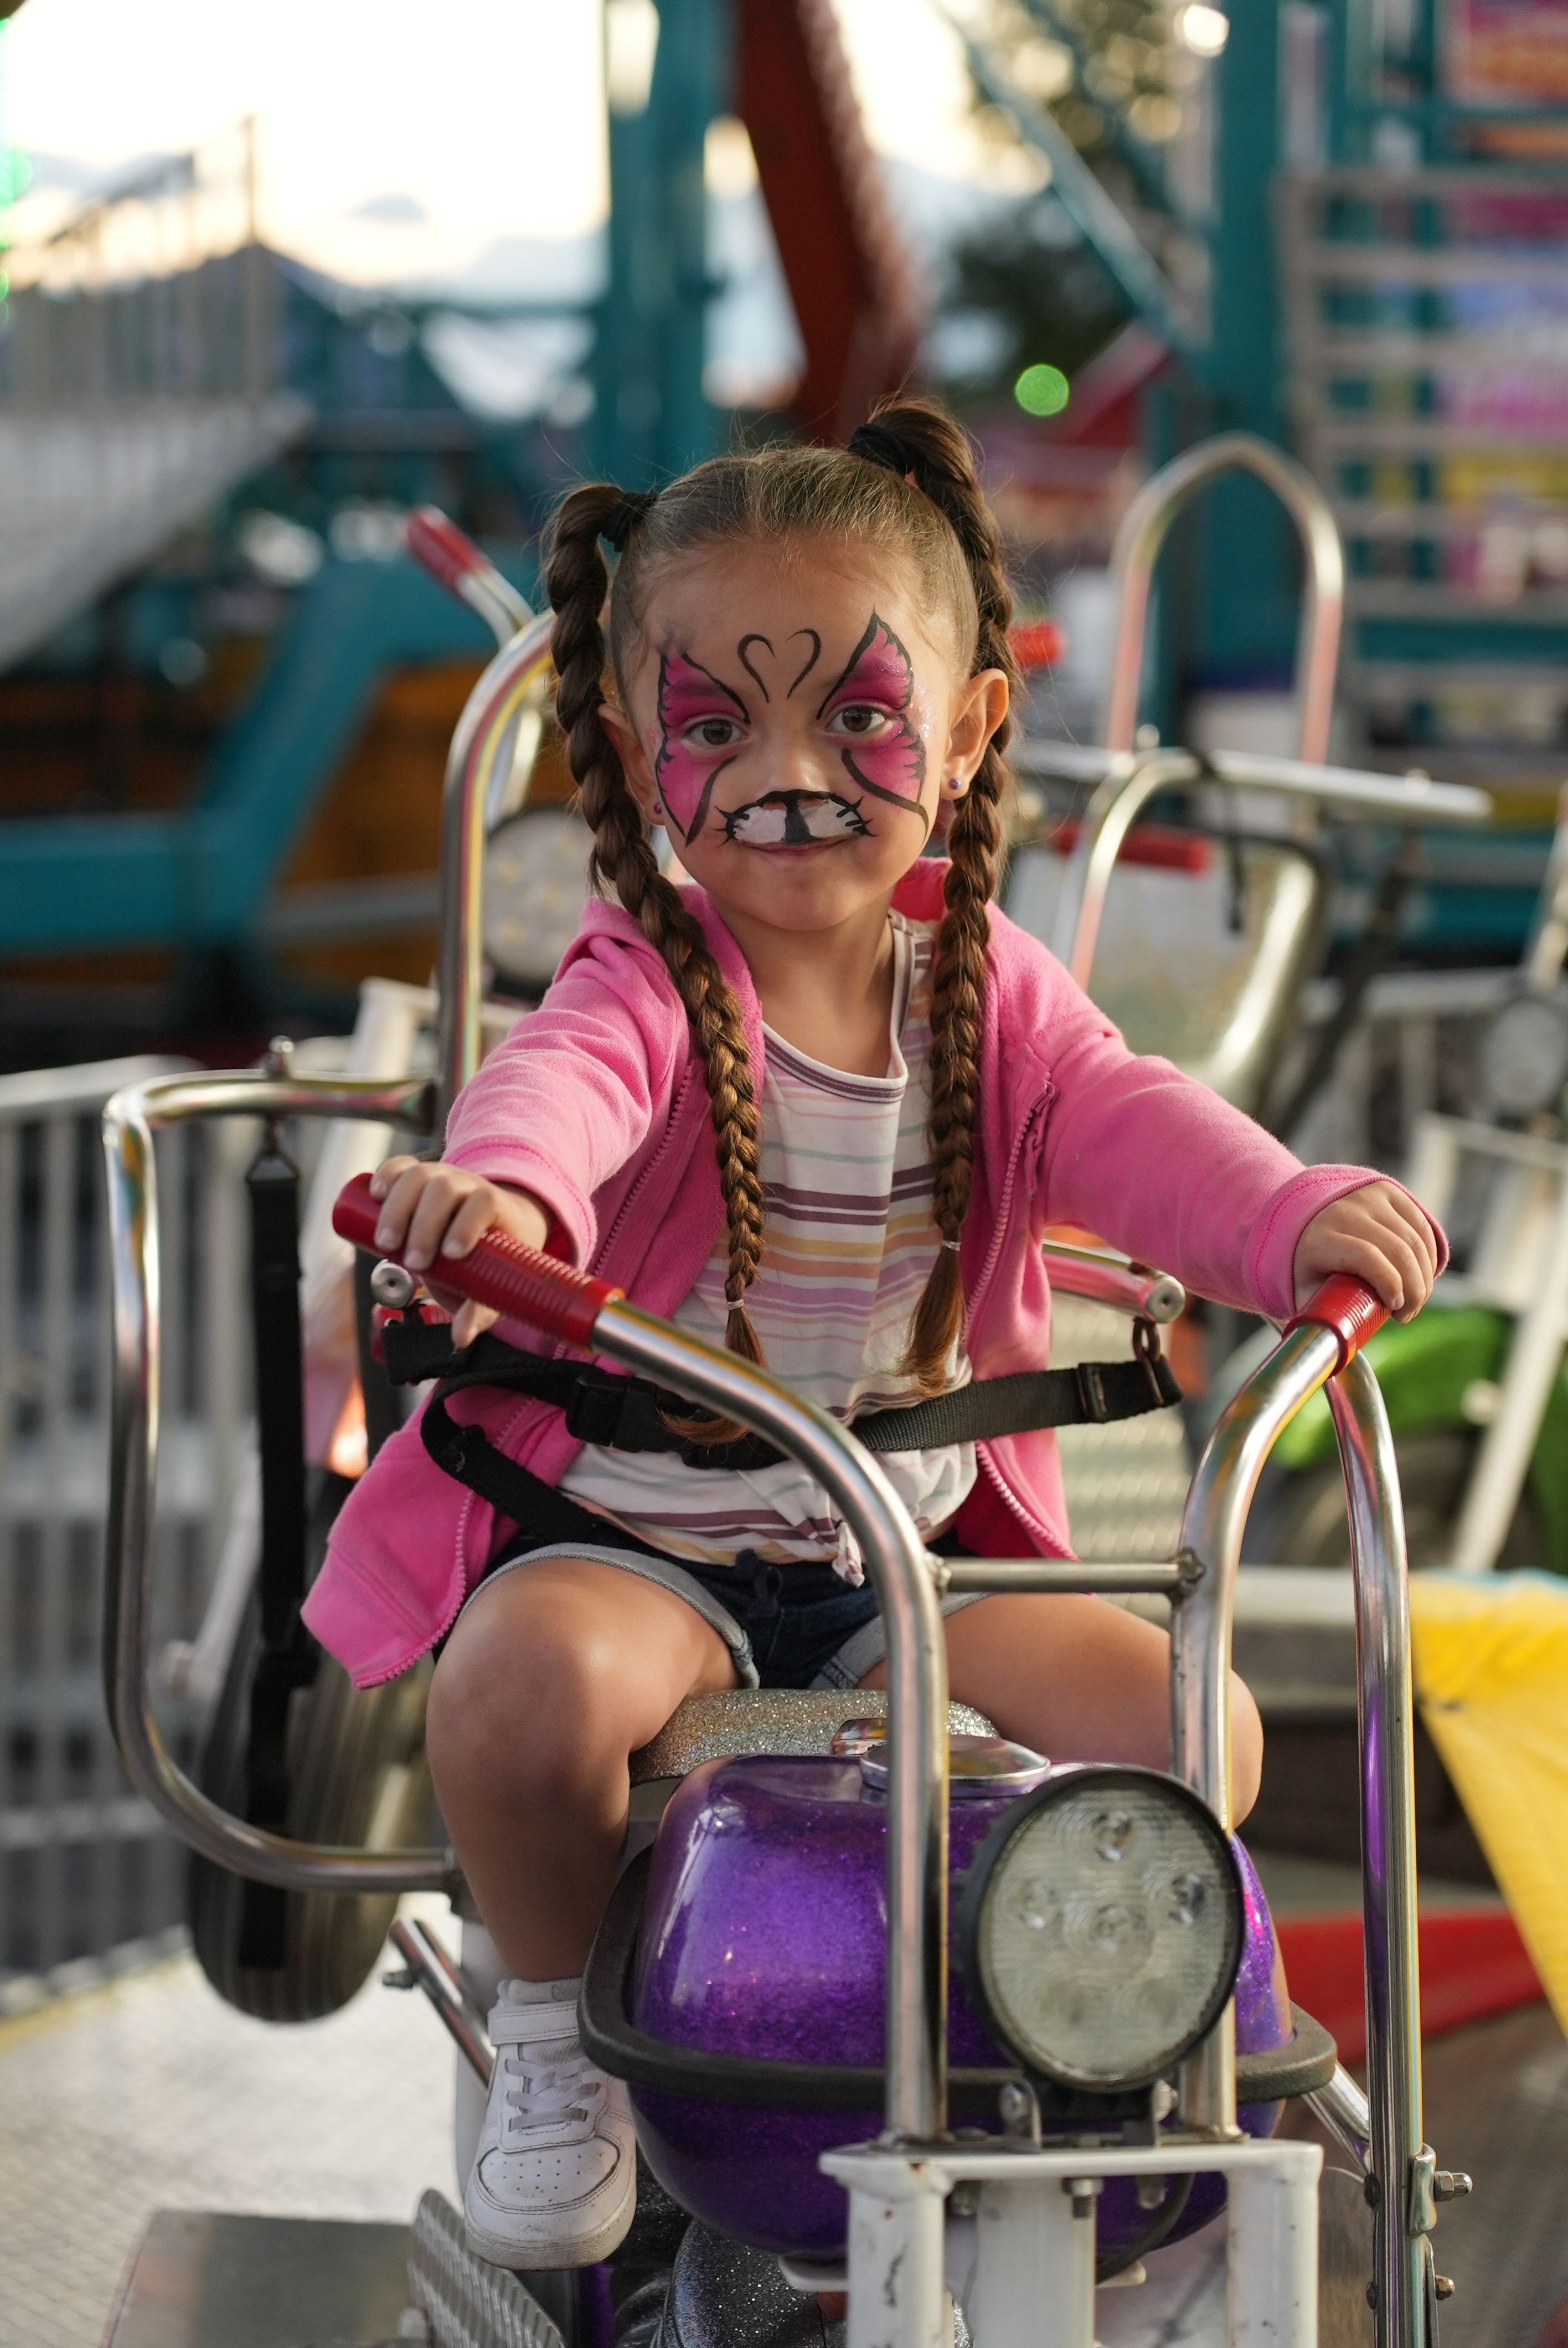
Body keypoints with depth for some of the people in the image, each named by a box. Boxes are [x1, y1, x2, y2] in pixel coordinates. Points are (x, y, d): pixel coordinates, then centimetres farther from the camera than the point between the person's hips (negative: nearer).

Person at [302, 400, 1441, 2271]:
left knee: (1195, 1731, -13)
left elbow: (1131, 1131, -12)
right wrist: (494, 1183, -60)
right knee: (529, 1684, -36)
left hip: (916, 1554, 4)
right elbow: (563, 1082, -34)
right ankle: (557, 2028, -4)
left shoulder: (990, 994, 3)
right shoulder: (651, 984, -12)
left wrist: (1302, 1217, -35)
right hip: (628, 1535, -4)